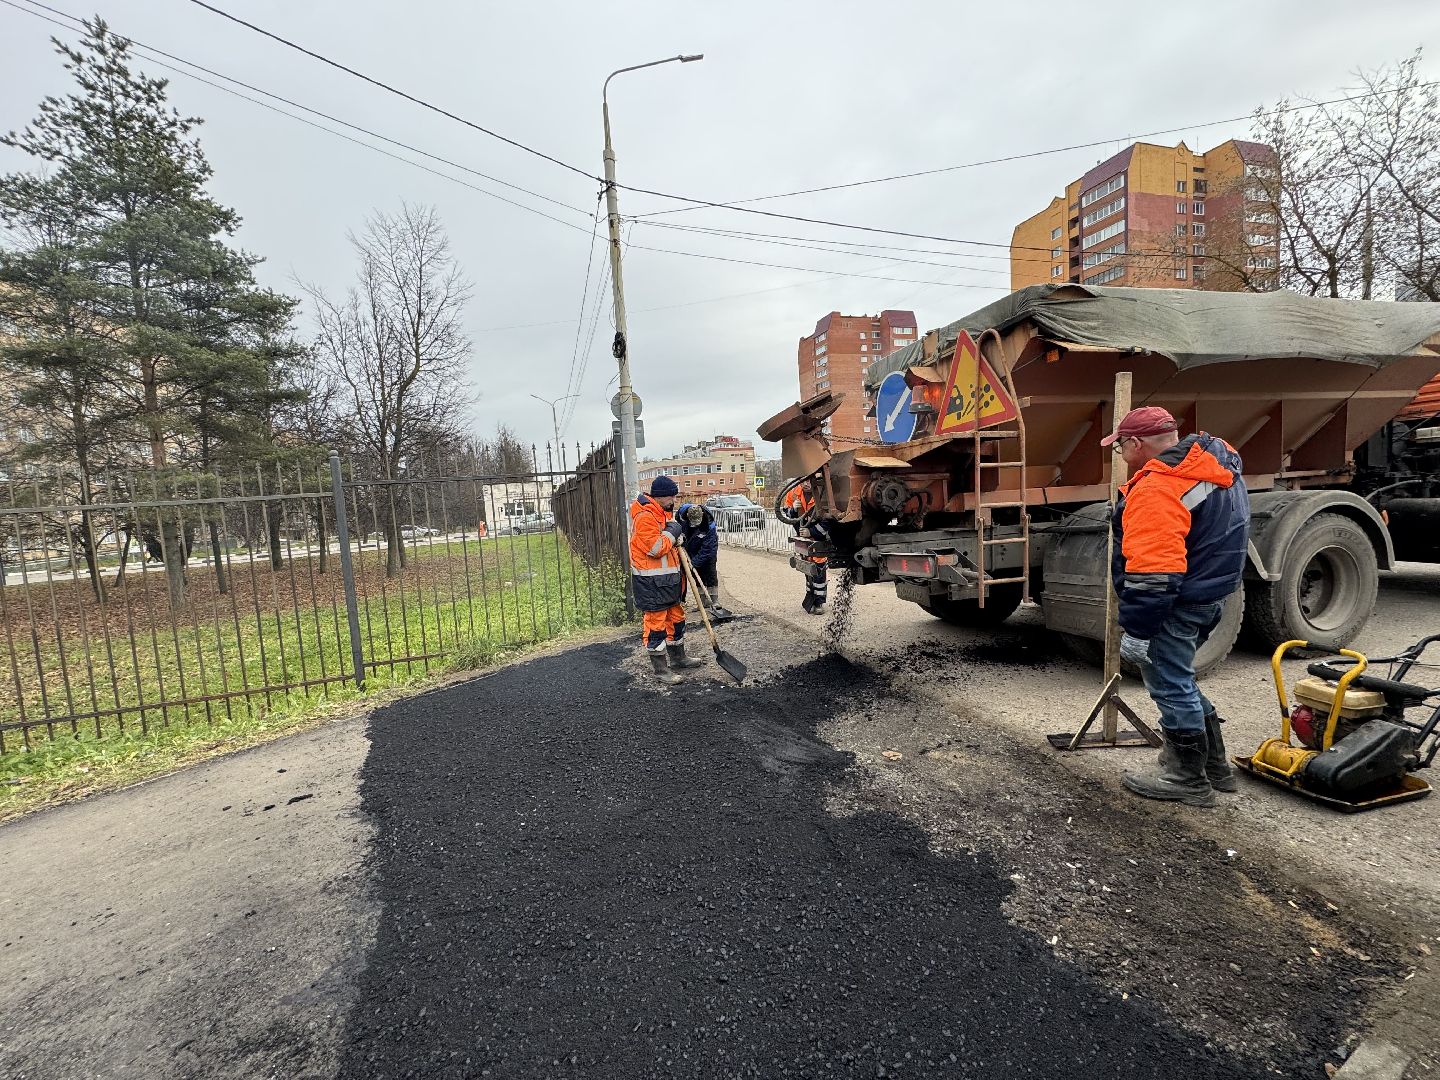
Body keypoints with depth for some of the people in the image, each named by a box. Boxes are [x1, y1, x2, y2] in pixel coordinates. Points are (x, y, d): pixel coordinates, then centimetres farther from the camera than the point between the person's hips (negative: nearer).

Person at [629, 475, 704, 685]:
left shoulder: (663, 513, 14)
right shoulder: (645, 516, -19)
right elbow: (655, 548, -26)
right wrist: (672, 532, -14)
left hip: (669, 577, 10)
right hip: (651, 581, -10)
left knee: (676, 617, 19)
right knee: (656, 622, -2)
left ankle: (678, 659, 34)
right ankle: (661, 669, 7)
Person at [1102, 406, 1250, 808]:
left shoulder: (1158, 489, -25)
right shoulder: (1217, 464, 9)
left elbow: (1152, 573, -28)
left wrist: (1136, 630, -21)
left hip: (1176, 605, -10)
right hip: (1210, 594, 10)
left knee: (1171, 685, 5)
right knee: (1177, 679, 23)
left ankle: (1189, 780, 20)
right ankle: (1214, 765, 35)